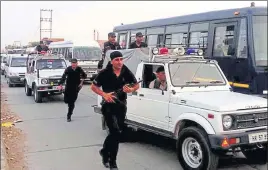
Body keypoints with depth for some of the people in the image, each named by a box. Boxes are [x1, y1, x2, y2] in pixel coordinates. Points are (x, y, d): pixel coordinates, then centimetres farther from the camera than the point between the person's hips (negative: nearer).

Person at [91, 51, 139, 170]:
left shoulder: (126, 72, -4)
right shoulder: (104, 73, -11)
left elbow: (137, 85, 9)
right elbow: (93, 87, -2)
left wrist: (131, 90, -14)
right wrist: (104, 94, -19)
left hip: (121, 105, 4)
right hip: (108, 105, -4)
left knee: (115, 133, 11)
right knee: (116, 133, -14)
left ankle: (105, 152, 34)